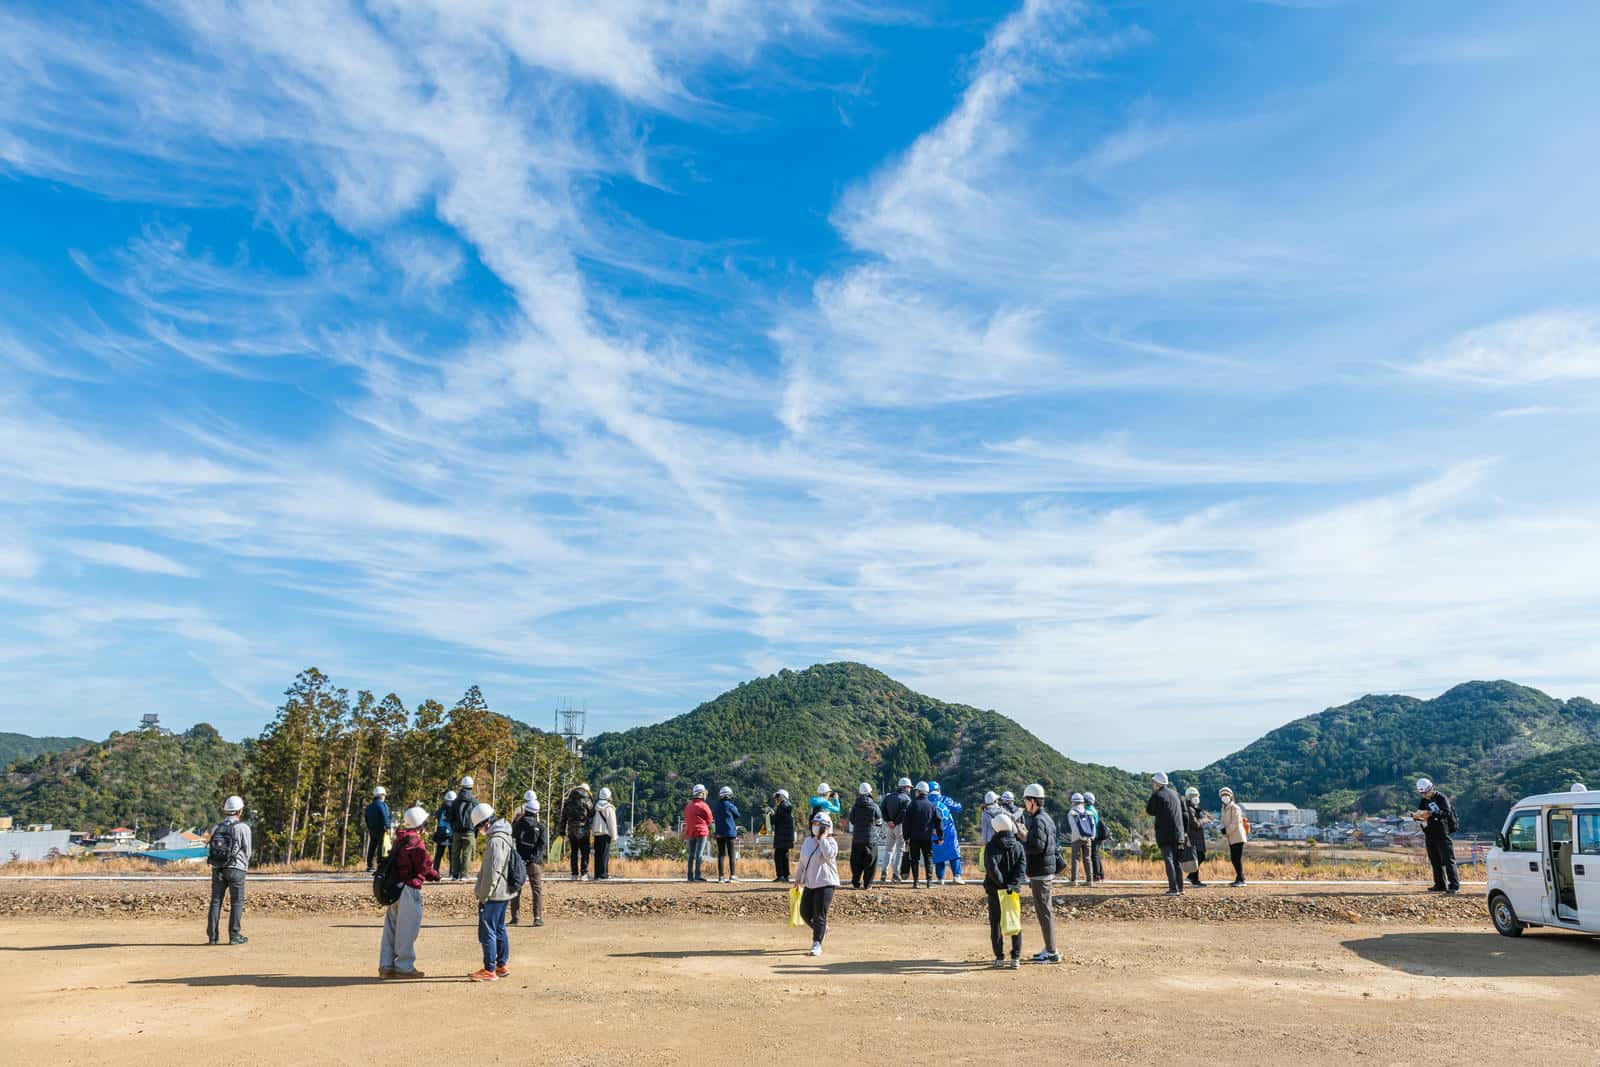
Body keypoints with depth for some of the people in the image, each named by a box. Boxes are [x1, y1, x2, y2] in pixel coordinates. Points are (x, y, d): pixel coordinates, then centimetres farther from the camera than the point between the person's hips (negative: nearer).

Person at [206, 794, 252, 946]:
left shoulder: (215, 828, 7)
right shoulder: (243, 827, -6)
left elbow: (211, 851, 6)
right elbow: (247, 851, -2)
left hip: (217, 869, 4)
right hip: (236, 869, -4)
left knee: (215, 901, 10)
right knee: (237, 902, 3)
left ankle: (212, 936, 9)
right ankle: (234, 936, 2)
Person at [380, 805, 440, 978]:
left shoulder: (399, 838, 9)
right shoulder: (416, 842, -17)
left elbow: (397, 862, 14)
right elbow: (425, 868, -15)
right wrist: (436, 875, 6)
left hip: (394, 888, 8)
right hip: (409, 889, -8)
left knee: (391, 928, 14)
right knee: (406, 931, 1)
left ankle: (386, 965, 21)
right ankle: (404, 967, 8)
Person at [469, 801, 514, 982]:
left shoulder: (496, 841, -21)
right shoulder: (506, 837, 12)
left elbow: (492, 873, -22)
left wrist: (483, 896, -14)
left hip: (493, 895, -10)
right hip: (504, 893, 10)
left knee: (487, 931, -3)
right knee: (499, 929, 17)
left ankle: (489, 970, 2)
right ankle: (503, 965, 25)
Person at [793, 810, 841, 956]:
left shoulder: (831, 842, -9)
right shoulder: (808, 840, 10)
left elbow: (828, 855, -31)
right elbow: (802, 860, 18)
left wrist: (822, 838, -23)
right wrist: (798, 878, 19)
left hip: (825, 883, -7)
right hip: (809, 883, 7)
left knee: (819, 915, -8)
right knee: (805, 912, 11)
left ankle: (817, 944, 0)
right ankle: (821, 929, 37)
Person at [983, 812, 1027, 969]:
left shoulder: (991, 846, -10)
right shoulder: (1018, 845, 1)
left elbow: (991, 868, -19)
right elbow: (1022, 866, -8)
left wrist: (1003, 884, -14)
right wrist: (1012, 885, -14)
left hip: (995, 891, -3)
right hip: (1013, 890, 3)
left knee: (995, 923, 7)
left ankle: (999, 958, 8)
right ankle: (1016, 958, 9)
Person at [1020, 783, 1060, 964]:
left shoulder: (1038, 820, -17)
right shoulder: (1047, 818, 13)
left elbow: (1037, 846, -27)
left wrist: (1021, 844, -11)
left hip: (1040, 873, -10)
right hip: (1047, 870, 10)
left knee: (1043, 911, -5)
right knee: (1045, 910, 17)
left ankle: (1052, 953, -1)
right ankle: (1049, 949, 24)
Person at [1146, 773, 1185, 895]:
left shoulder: (1157, 795, -10)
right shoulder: (1174, 793, 11)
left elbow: (1149, 811, -1)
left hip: (1165, 833, -6)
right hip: (1178, 833, 6)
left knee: (1168, 860, -6)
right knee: (1177, 861, 14)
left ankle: (1173, 888, -12)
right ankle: (1180, 887, 18)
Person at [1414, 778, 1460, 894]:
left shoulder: (1441, 798, -8)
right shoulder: (1424, 801, 13)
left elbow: (1447, 813, -21)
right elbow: (1422, 817, 17)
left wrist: (1431, 814, -31)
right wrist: (1416, 816, -6)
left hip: (1442, 833, -7)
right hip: (1430, 835, 7)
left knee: (1448, 860, -7)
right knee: (1435, 861, 9)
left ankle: (1454, 885, -4)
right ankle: (1440, 885, 15)